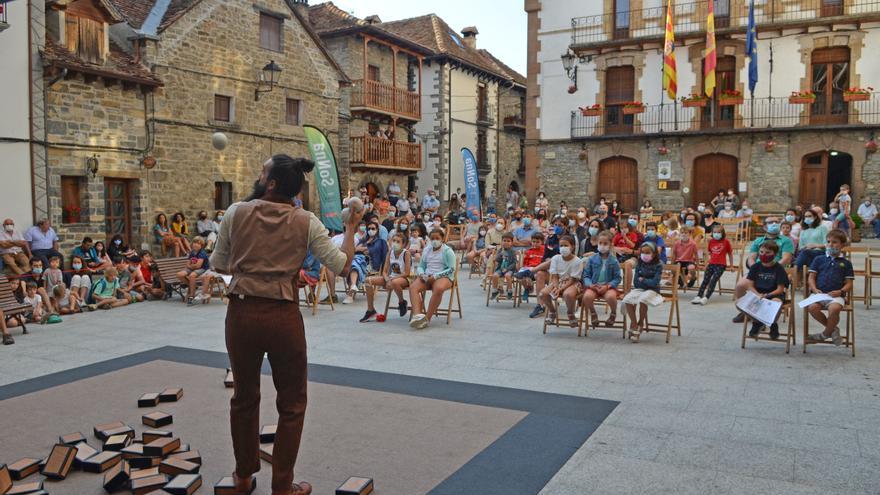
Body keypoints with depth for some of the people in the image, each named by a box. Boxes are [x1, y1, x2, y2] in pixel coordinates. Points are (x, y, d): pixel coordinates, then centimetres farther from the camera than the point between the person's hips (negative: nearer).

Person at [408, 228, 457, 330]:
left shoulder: (447, 251, 3)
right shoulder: (427, 250, 20)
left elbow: (451, 269, -6)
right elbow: (421, 266, 23)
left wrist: (435, 276, -15)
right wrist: (421, 274, -2)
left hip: (443, 277, -5)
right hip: (426, 277, 5)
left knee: (438, 288, -39)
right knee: (413, 287, -26)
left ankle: (427, 318, -35)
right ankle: (417, 314, -43)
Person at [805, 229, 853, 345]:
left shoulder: (846, 263, 14)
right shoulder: (819, 259, 16)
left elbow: (849, 283, 10)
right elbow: (811, 277, 10)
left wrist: (840, 291, -10)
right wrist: (815, 289, -8)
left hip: (835, 295, -1)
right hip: (818, 294, 1)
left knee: (834, 308, -36)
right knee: (812, 307, -33)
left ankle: (826, 333, -7)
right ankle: (833, 329, -5)